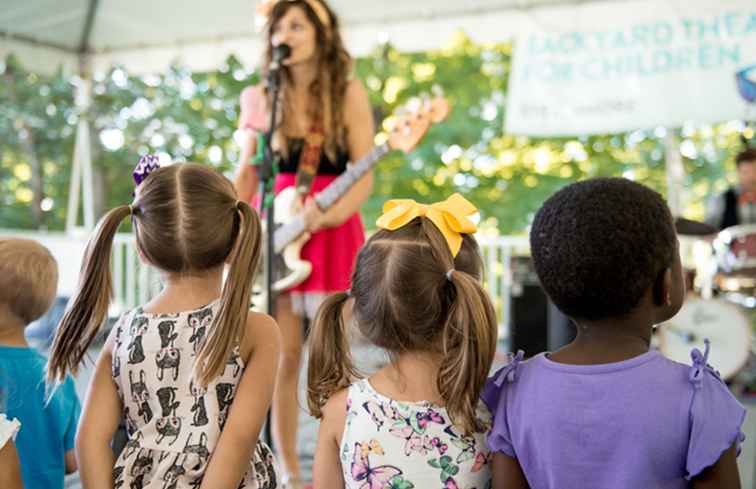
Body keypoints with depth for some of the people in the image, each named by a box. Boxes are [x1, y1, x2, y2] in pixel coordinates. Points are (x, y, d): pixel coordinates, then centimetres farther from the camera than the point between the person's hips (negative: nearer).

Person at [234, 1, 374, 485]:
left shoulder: (348, 92, -2)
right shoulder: (263, 98, 6)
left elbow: (364, 178, -7)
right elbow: (246, 177, 10)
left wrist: (324, 216, -24)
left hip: (333, 230, -2)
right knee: (283, 359, 3)